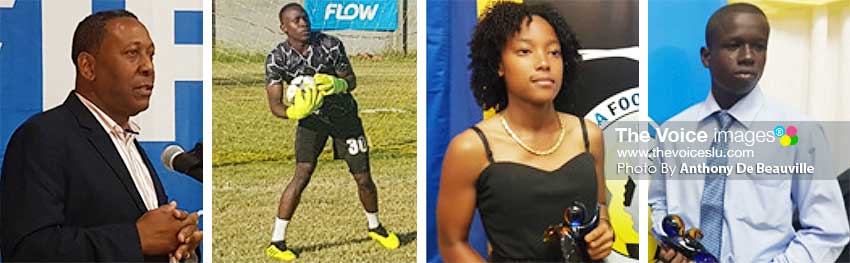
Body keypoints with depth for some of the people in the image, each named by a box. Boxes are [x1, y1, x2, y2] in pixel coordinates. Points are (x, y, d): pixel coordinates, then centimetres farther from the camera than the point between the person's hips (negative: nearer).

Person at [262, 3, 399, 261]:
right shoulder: (277, 58, -17)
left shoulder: (331, 45, -18)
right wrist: (295, 112, -39)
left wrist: (337, 84, -31)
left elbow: (351, 80, -7)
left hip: (344, 113, 1)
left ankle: (375, 227, 33)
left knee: (363, 177, 5)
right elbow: (275, 104, -17)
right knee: (302, 174, -18)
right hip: (311, 117, -1)